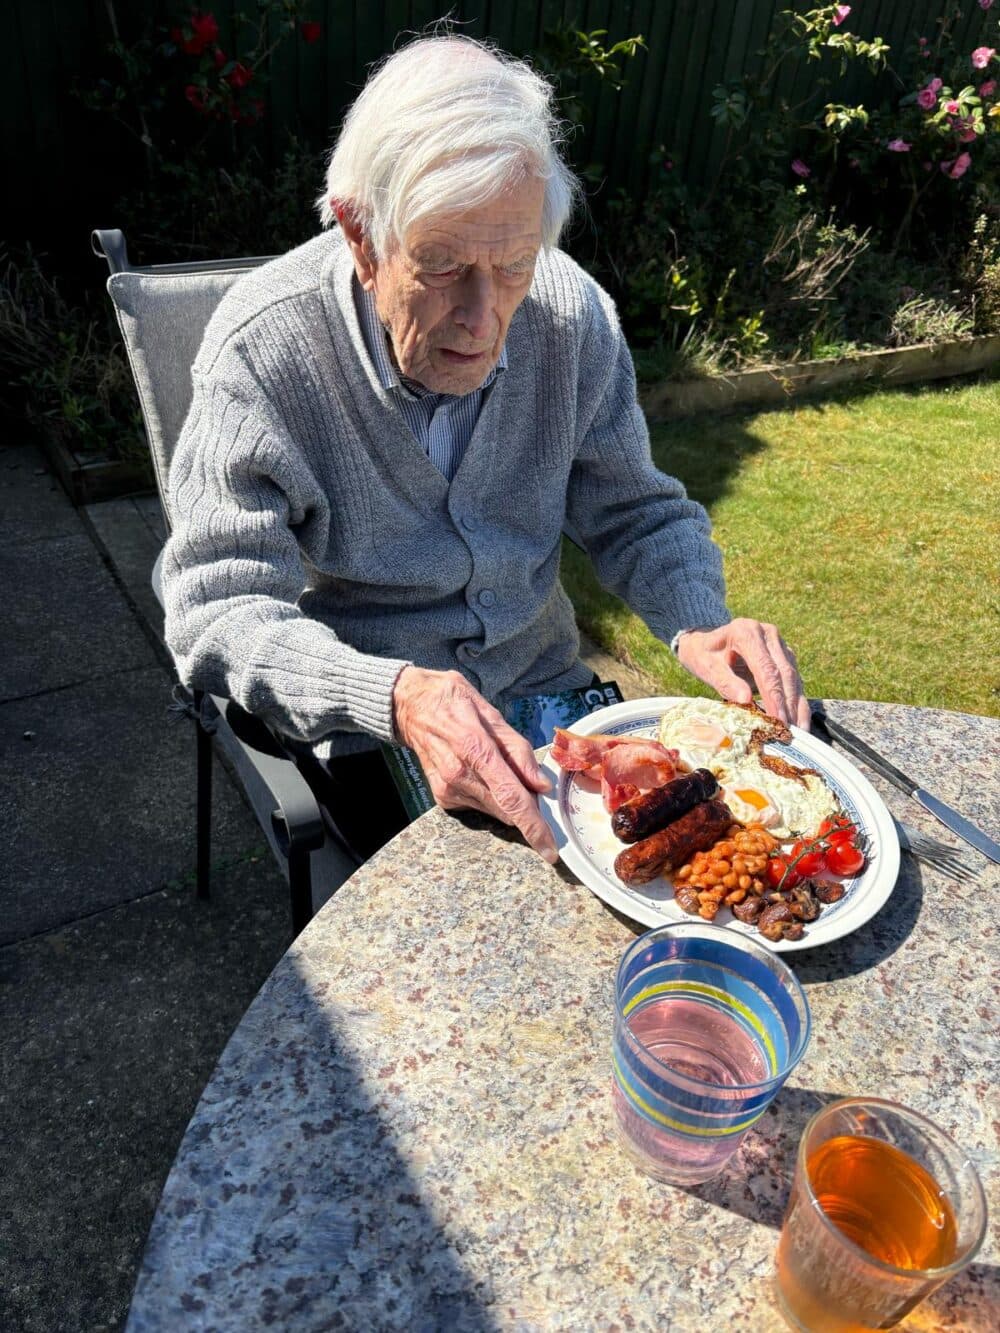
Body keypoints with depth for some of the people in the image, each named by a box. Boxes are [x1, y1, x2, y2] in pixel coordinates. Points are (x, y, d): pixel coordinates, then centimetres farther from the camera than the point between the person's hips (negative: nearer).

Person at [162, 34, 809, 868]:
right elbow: (219, 614, -22)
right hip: (367, 736, -3)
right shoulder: (264, 348, -20)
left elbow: (639, 512, 2)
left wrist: (699, 623, -19)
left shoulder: (573, 314, -9)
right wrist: (397, 697, -40)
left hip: (549, 695, 4)